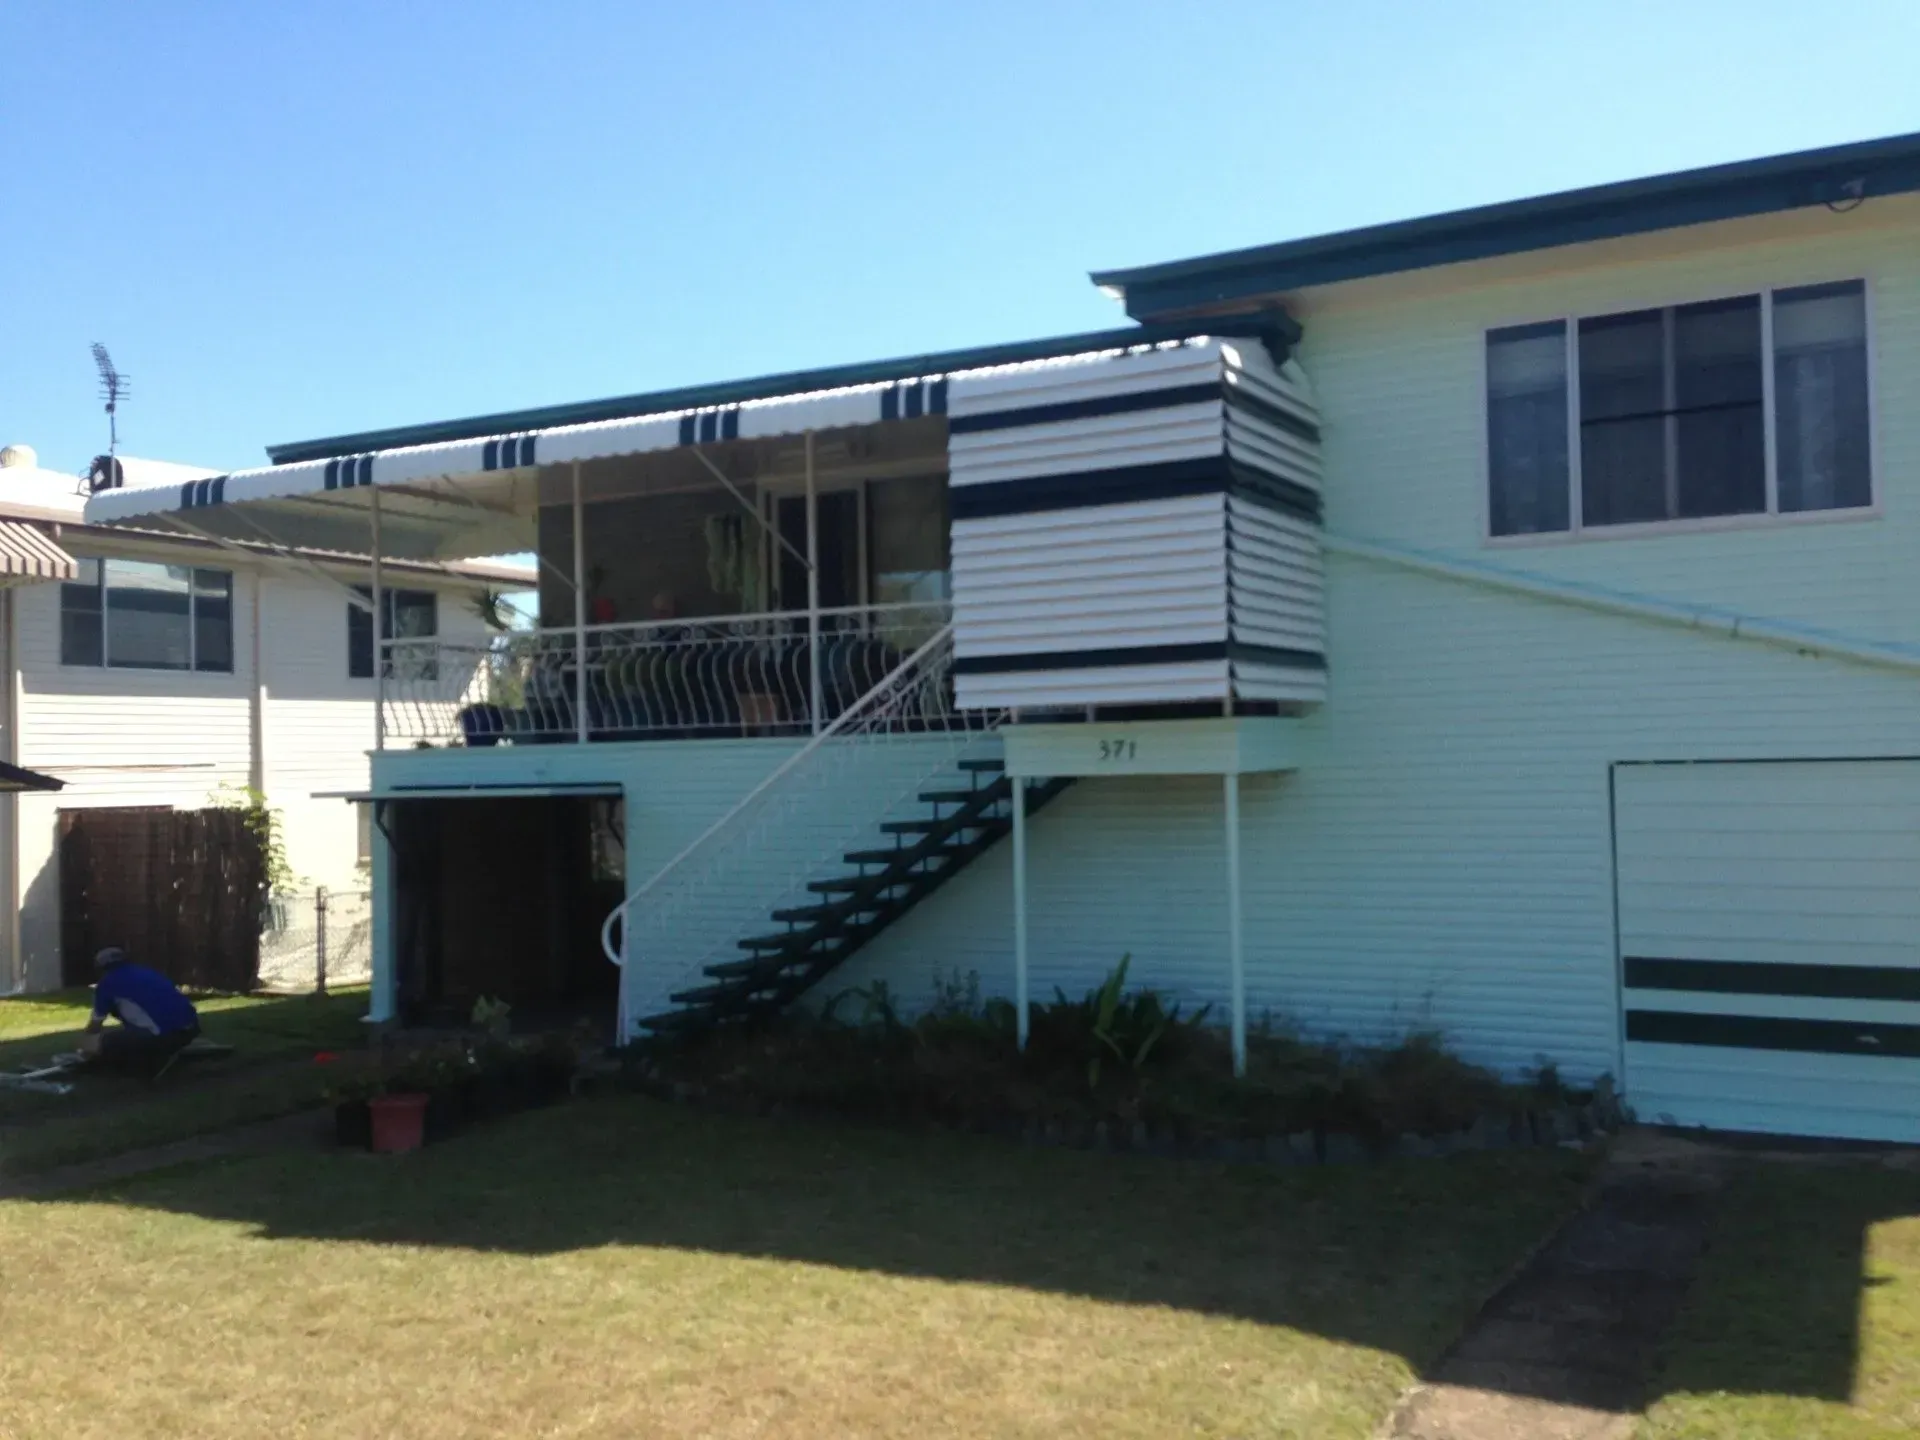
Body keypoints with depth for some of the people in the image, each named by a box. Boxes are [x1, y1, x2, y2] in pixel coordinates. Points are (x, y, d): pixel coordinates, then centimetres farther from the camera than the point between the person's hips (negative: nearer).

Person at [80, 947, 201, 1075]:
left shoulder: (108, 982, 10)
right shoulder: (146, 972, 27)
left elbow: (95, 1024, 23)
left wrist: (86, 1046, 43)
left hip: (165, 1033, -8)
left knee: (92, 1044, -1)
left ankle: (155, 1064, -3)